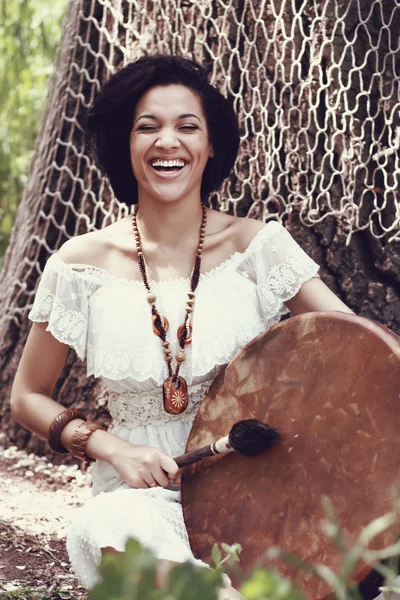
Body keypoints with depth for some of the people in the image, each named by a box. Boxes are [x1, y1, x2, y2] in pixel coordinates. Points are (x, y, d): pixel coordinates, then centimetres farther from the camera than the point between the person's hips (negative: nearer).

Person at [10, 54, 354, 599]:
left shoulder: (255, 246, 1)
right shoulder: (83, 264, 1)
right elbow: (28, 398, 11)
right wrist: (109, 446, -6)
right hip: (140, 491, 0)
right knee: (124, 531, -35)